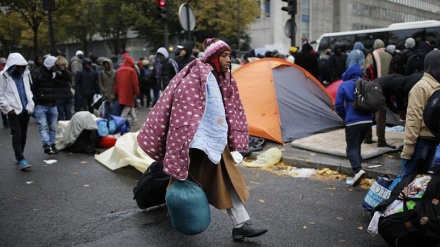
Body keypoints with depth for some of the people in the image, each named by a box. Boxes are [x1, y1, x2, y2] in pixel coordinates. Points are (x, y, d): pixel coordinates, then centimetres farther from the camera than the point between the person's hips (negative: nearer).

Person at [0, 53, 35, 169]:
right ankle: (21, 160, -7)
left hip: (26, 109, 5)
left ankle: (19, 156, 24)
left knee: (23, 135, 11)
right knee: (17, 135, -8)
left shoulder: (26, 73, 8)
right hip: (13, 110, -5)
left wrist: (31, 105, 8)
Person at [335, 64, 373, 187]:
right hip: (368, 120, 5)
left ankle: (358, 170, -22)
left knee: (352, 147, -1)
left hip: (353, 121, -5)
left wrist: (345, 117, 14)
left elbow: (338, 105, -2)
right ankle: (357, 169, 26)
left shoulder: (344, 85, 1)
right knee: (357, 145, 22)